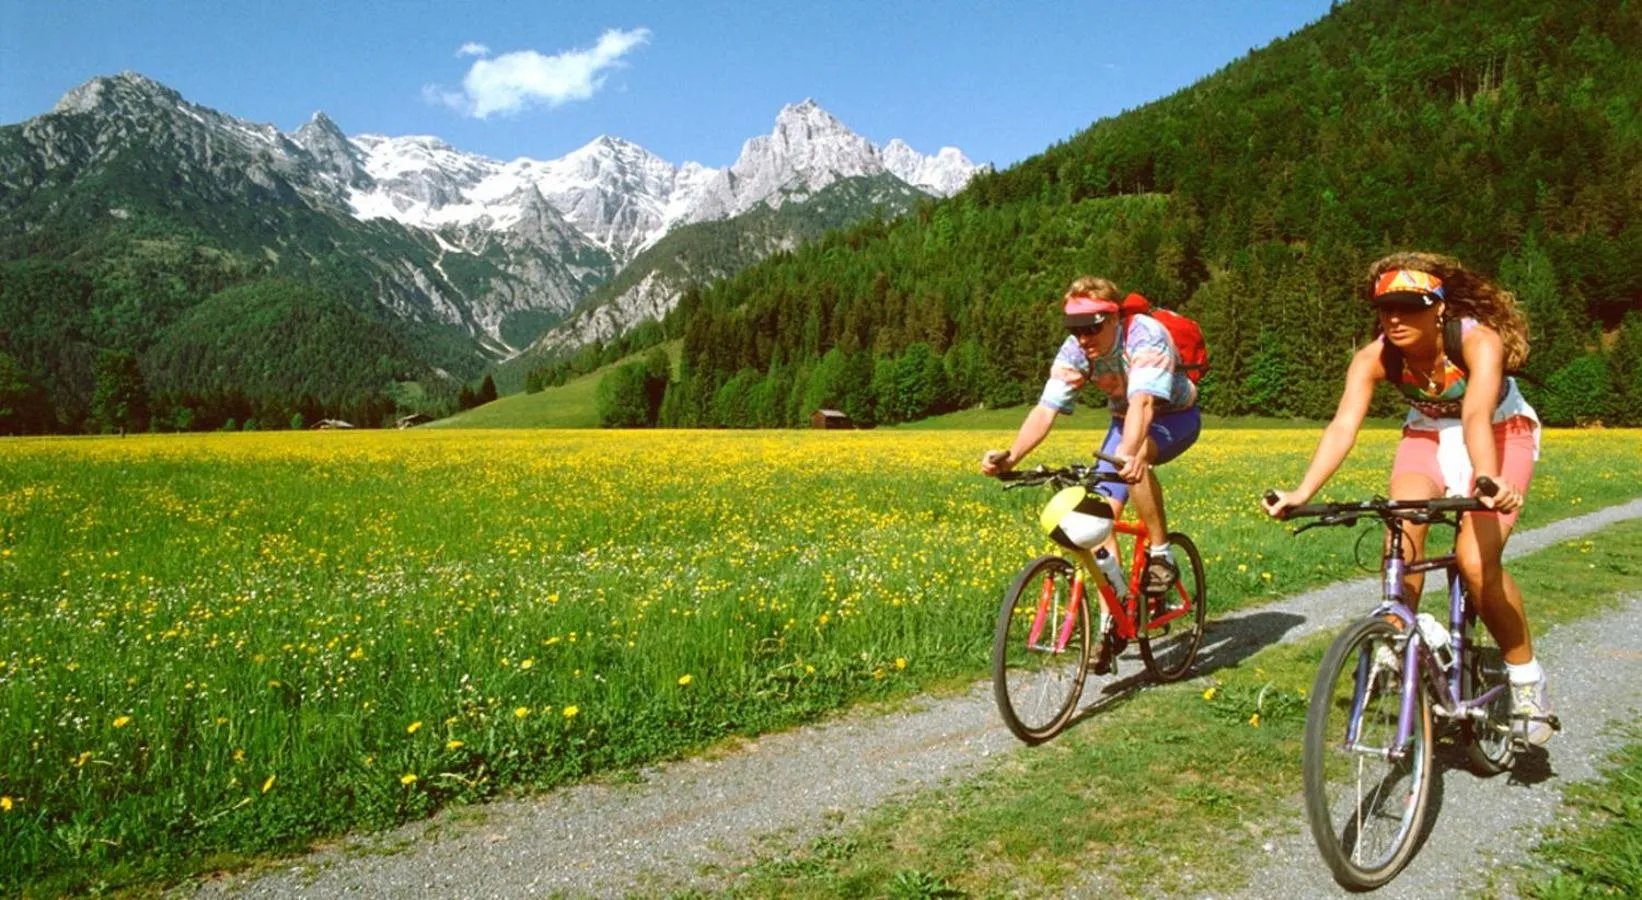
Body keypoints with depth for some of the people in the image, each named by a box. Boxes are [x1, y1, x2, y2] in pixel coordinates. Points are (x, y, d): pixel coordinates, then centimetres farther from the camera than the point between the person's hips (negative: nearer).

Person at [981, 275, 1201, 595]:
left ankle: (1161, 555, -20)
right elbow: (1045, 409, -28)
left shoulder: (1145, 336, -34)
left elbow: (1142, 401, -49)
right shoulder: (1074, 351, -20)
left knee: (1137, 454, -38)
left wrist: (1128, 454, -67)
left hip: (1175, 416, -5)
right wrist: (1011, 457, -45)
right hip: (1125, 421, 5)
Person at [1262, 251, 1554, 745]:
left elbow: (1477, 415, -46)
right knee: (1401, 543, -25)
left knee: (1476, 561, -21)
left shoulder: (1478, 341, -31)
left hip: (1499, 435, -3)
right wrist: (1301, 492, -46)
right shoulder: (1373, 358, -21)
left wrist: (1487, 480, -65)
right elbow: (1343, 426, -32)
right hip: (1428, 436, 3)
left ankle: (1528, 679, 1)